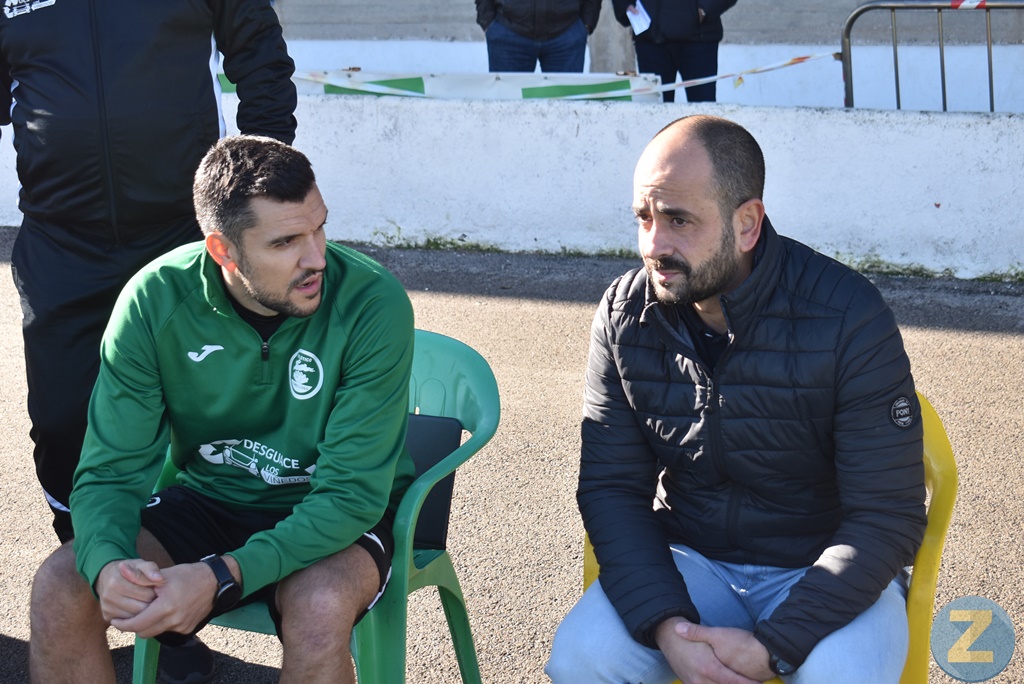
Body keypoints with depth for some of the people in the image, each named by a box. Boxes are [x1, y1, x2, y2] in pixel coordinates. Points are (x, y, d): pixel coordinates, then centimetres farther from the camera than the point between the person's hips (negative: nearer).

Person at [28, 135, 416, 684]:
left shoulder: (373, 304, -24)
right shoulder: (156, 300, -15)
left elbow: (351, 494, -24)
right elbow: (111, 470, -12)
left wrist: (220, 577, -37)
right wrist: (107, 564, -35)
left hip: (333, 518, -3)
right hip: (208, 500, 3)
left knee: (320, 607, -36)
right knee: (60, 588, -20)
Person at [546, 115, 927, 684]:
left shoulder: (850, 321, -18)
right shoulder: (625, 315, -6)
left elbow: (888, 517, -17)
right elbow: (611, 487, -4)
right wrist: (665, 624, -21)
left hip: (827, 569, -2)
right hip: (687, 558, 3)